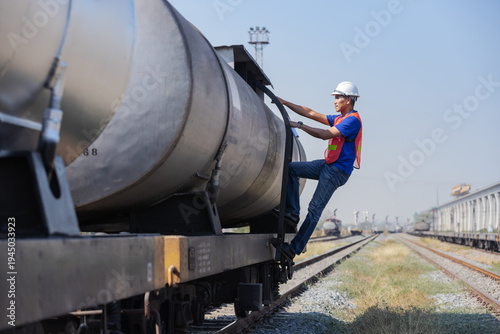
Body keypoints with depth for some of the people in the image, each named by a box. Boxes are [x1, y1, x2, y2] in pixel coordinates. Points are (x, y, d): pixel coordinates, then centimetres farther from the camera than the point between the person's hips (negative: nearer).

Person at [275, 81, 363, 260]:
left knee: (315, 209, -9)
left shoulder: (353, 120, -14)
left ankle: (295, 248, -6)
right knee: (291, 168, 2)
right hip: (327, 164, 10)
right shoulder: (339, 119, 16)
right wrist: (285, 103, 11)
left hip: (337, 171, -10)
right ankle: (292, 212, 1)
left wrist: (299, 125, -21)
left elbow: (326, 135, -24)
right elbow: (312, 114, 16)